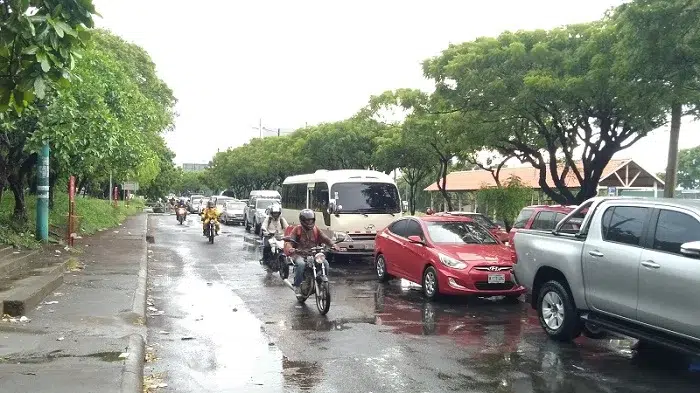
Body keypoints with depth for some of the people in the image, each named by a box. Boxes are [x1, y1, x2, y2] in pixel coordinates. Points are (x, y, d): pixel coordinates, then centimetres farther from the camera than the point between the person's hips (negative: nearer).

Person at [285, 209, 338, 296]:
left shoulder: (315, 229, 11)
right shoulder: (297, 230, 0)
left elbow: (325, 238, 5)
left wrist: (333, 245, -16)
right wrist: (291, 249, -34)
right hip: (300, 254, -4)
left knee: (325, 263, -21)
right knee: (301, 264, -36)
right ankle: (297, 286, -21)